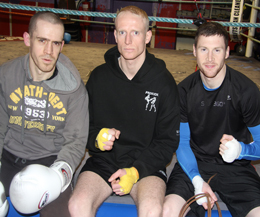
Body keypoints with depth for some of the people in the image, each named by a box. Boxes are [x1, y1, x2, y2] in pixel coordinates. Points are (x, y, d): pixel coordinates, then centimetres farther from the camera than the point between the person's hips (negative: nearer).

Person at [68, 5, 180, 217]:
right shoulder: (99, 76, 4)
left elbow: (168, 141, -1)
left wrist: (136, 171, -14)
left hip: (146, 163, -1)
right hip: (103, 161, 2)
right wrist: (96, 138, -12)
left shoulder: (164, 81, -2)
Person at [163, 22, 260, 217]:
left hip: (235, 167, 0)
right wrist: (196, 179, -15)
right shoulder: (184, 90, -1)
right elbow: (182, 142, 1)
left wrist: (241, 150, -25)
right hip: (194, 164, 1)